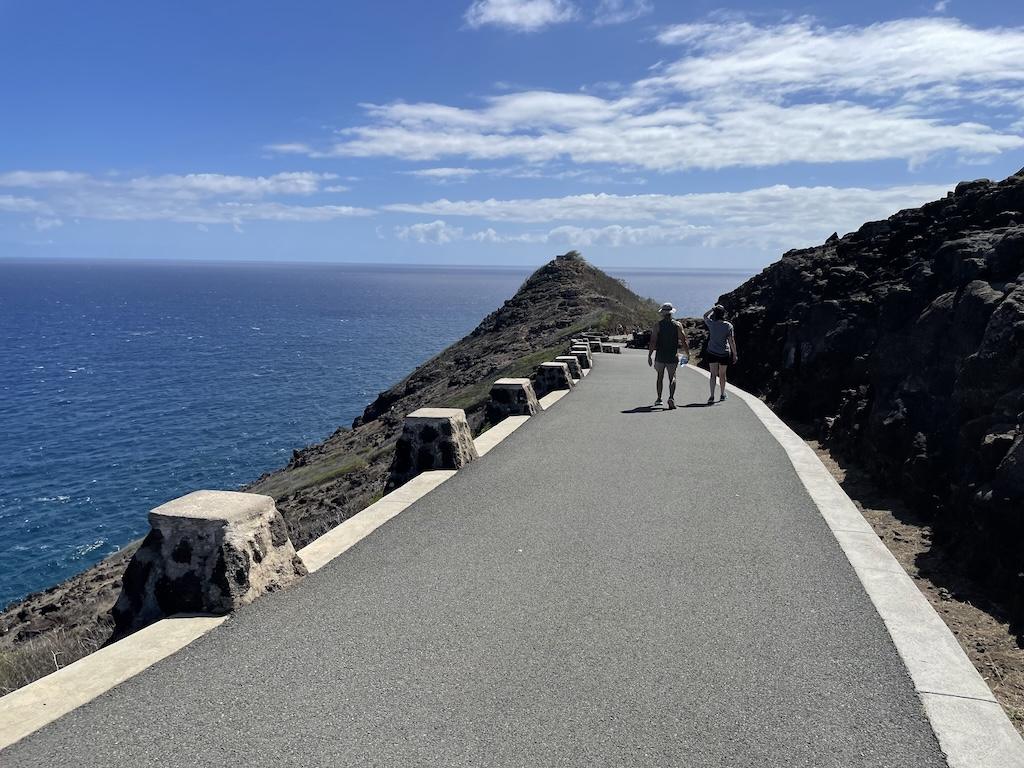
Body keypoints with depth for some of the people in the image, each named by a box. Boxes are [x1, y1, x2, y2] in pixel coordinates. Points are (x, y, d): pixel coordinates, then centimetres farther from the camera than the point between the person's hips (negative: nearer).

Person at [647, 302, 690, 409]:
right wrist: (688, 353, 11)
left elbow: (652, 342, -8)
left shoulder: (657, 325, -2)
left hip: (660, 356, 0)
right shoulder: (677, 325, 0)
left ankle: (659, 399, 22)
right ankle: (671, 397, -19)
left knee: (660, 377, 17)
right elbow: (683, 341, -2)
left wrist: (649, 356, -4)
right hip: (672, 357, 0)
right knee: (672, 377, 3)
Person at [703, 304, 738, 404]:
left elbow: (705, 316, 17)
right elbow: (732, 341, -6)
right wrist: (734, 354, 1)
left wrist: (713, 308, 16)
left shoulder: (711, 324, -7)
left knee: (713, 374, -2)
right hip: (725, 353, 0)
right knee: (722, 375, 13)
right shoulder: (728, 325, -7)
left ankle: (712, 396, -15)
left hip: (712, 352, 0)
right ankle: (722, 395, 25)